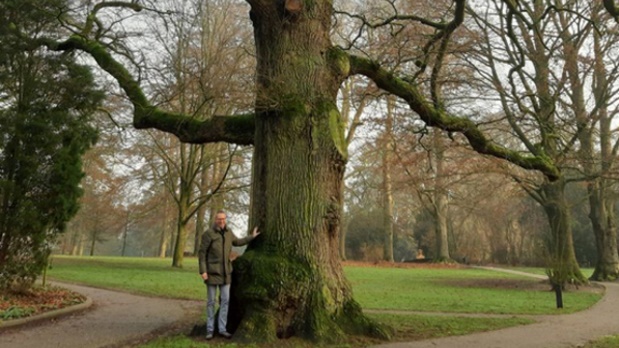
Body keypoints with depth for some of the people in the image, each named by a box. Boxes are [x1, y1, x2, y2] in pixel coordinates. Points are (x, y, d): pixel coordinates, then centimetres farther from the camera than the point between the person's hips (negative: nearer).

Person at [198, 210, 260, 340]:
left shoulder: (228, 232, 6)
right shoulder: (208, 233, -12)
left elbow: (237, 242, 26)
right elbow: (202, 253, -11)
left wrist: (252, 237, 31)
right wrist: (202, 271, -17)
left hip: (225, 272, 5)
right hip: (212, 271, -5)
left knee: (225, 300, 3)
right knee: (211, 301, 1)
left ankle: (222, 329, 11)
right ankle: (210, 330, 13)